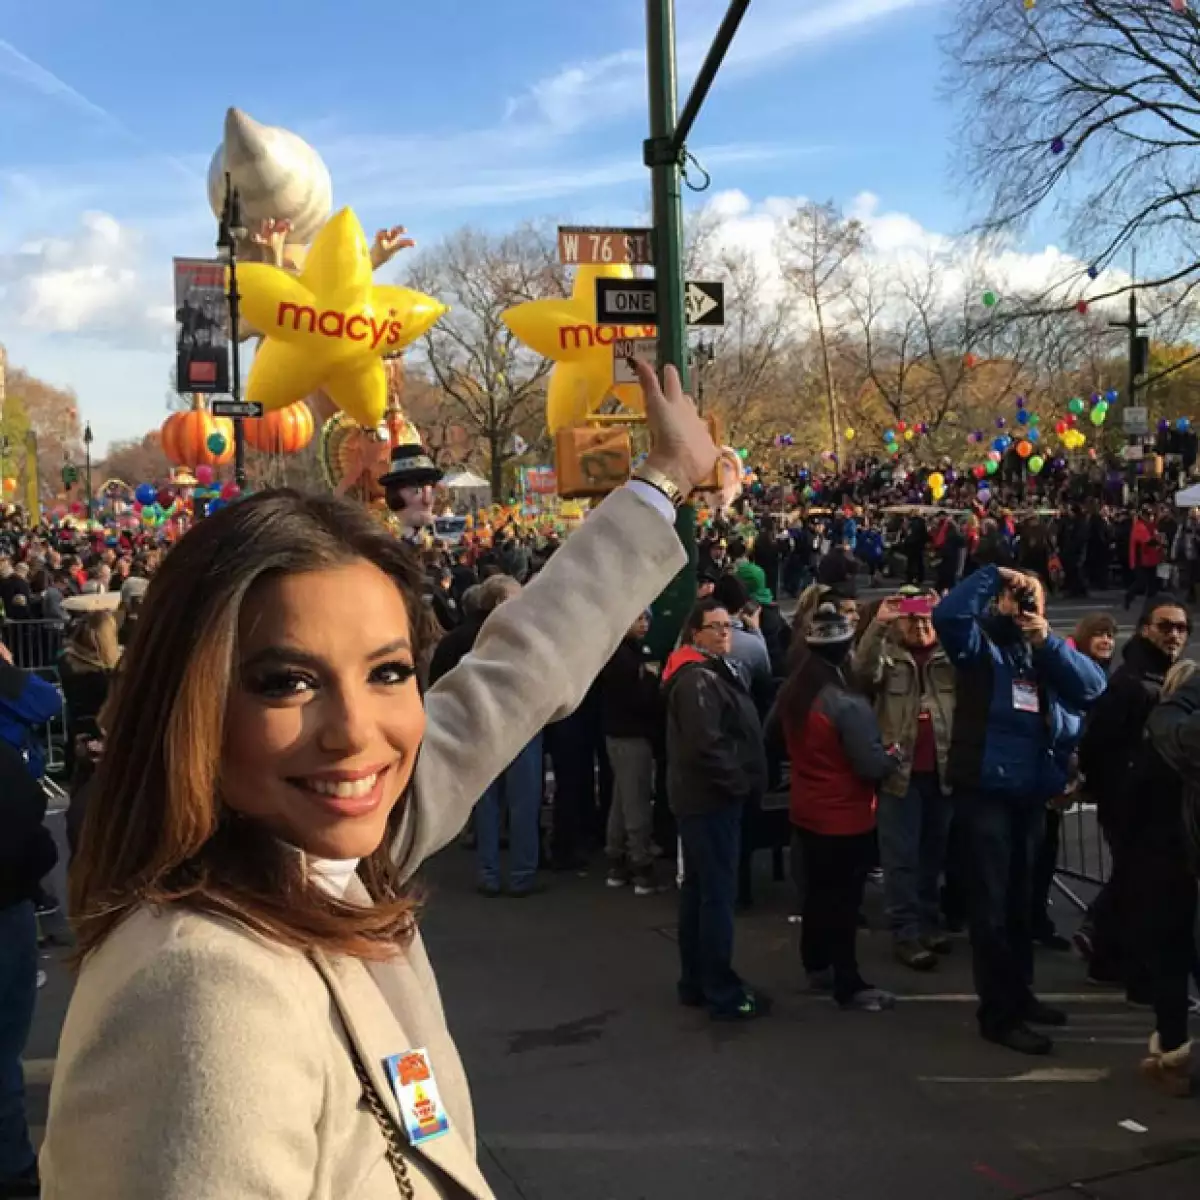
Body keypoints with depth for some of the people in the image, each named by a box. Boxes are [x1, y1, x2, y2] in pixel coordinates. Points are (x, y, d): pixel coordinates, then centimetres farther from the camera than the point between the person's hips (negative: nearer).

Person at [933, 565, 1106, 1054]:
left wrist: (1049, 641, -15)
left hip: (1032, 793, 6)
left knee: (1021, 900, 19)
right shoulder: (981, 644, -2)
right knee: (992, 903, -2)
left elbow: (1093, 687, -4)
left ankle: (1019, 993, 33)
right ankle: (999, 1012, 5)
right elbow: (947, 614, -23)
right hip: (985, 790, -6)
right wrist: (993, 574, -15)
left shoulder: (1049, 651, 13)